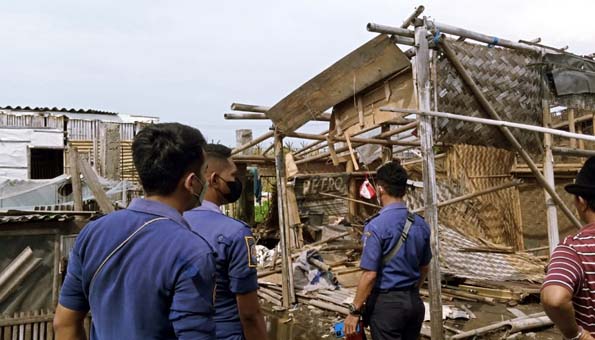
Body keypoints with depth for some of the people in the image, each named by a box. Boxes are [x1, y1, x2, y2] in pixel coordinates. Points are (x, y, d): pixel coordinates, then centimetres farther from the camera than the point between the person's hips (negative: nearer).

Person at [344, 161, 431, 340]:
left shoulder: (376, 226, -20)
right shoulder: (421, 224, 1)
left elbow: (370, 275, -21)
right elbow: (424, 267, 12)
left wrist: (354, 311, -11)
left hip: (386, 303, -6)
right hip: (414, 301, 7)